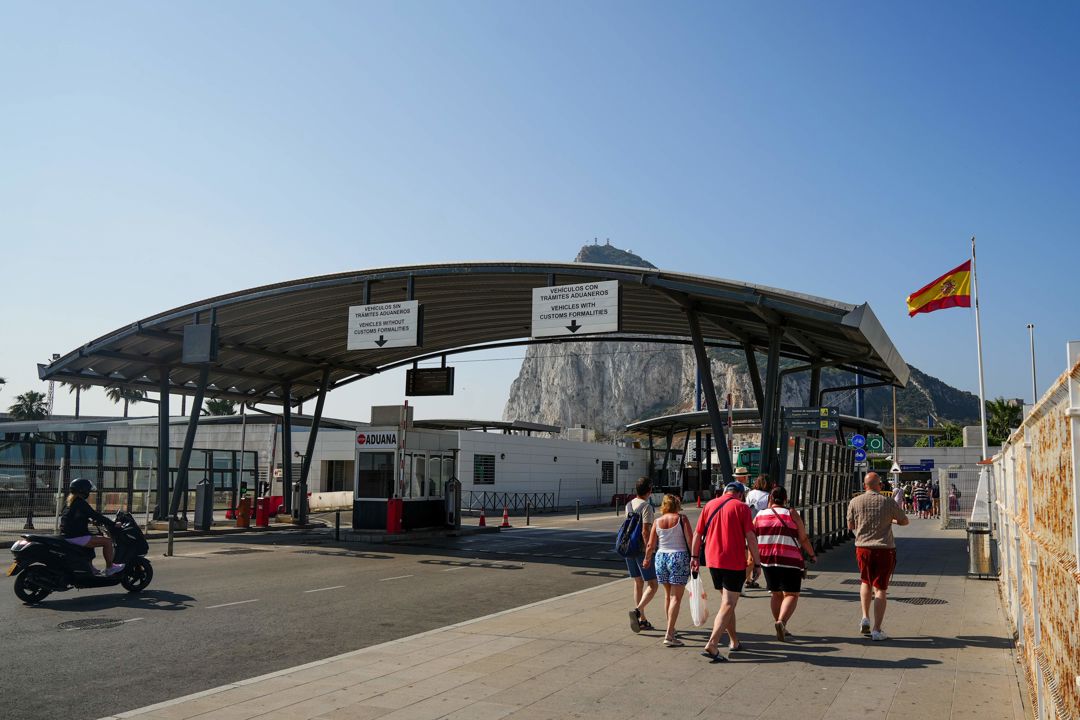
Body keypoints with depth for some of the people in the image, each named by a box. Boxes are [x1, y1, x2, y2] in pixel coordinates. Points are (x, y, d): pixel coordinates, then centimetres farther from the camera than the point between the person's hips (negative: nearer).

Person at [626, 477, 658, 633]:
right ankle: (637, 611, -21)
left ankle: (642, 620, 18)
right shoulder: (647, 507, -15)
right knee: (652, 585, -1)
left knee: (638, 583, 15)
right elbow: (645, 531, -22)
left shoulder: (629, 505, 9)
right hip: (642, 549, -8)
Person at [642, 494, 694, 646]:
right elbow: (690, 541, -11)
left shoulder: (657, 522, 4)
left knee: (668, 595, 20)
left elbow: (650, 545, 5)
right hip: (679, 557, -4)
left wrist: (647, 560, 20)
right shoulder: (682, 519, -5)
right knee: (676, 597, -4)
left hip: (661, 557, 4)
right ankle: (669, 635, -10)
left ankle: (671, 629, 31)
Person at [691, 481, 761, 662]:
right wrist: (757, 563, -3)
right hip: (734, 563, -5)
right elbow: (751, 538, -9)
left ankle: (734, 641, 28)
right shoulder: (741, 507, -5)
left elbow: (697, 534, 9)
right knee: (728, 605, -3)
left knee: (726, 601, 20)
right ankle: (712, 645, -15)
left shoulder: (710, 505, 8)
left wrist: (694, 557, 17)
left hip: (713, 561, 5)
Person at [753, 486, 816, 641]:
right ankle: (781, 621, -20)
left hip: (767, 560, 4)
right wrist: (812, 555, 12)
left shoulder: (759, 516, 7)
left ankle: (781, 629, 19)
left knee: (776, 594, 16)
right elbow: (803, 539, -2)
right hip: (789, 561, -4)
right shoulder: (792, 514, -1)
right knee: (791, 594, 2)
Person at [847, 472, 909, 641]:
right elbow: (905, 521, 7)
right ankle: (877, 630, 1)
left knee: (866, 582, 24)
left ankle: (865, 618, 13)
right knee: (880, 589, 2)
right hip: (885, 549, -2)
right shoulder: (888, 502, -6)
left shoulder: (855, 502, -2)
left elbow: (850, 526, 7)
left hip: (863, 548, 2)